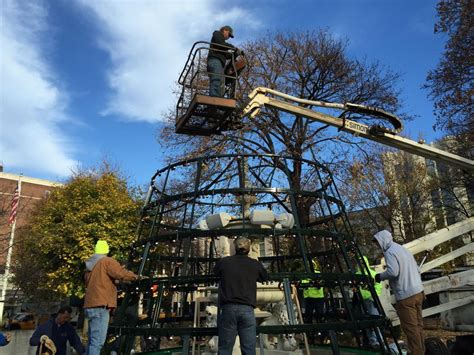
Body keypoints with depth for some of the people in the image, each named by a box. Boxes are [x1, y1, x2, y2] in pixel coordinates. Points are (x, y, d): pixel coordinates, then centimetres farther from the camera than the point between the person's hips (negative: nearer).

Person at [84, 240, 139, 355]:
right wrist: (135, 277, 0)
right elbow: (121, 274, -16)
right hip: (100, 306, -9)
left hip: (91, 306, 9)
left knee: (92, 341, 14)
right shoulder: (107, 261, -5)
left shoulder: (90, 265, 19)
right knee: (97, 341, -12)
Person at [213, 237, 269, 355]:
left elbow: (216, 272, 27)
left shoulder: (223, 262, 5)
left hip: (228, 308, 0)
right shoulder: (255, 264, 5)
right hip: (247, 309, 0)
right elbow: (265, 278, 24)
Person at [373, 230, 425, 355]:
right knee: (418, 324, 16)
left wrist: (380, 276, -8)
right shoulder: (403, 249, 15)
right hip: (418, 291, 9)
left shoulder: (390, 252, -13)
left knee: (410, 327, -1)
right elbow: (417, 269, 18)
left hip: (406, 296, -9)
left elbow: (393, 272, -25)